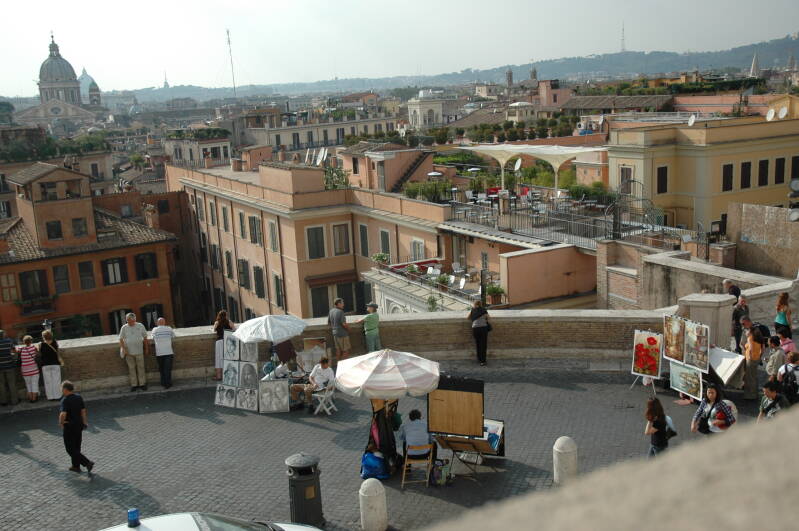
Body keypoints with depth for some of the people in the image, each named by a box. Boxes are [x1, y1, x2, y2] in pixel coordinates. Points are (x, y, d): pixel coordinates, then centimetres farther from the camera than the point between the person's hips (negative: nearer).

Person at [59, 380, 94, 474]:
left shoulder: (65, 400, -21)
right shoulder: (79, 397, 1)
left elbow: (63, 414, -33)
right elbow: (83, 411, 7)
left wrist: (61, 422, -14)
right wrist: (85, 423, 18)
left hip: (69, 427, -7)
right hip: (79, 424, 7)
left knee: (70, 449, 2)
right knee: (76, 447, 20)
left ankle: (87, 463, -8)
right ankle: (76, 466, 30)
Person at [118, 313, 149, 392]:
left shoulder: (140, 326, 0)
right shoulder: (124, 328, 0)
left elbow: (145, 337, 8)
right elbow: (121, 339, 0)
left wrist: (146, 348, 9)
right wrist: (124, 349, -12)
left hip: (139, 351, -1)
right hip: (129, 352, 1)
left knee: (141, 367, 2)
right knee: (131, 368, 6)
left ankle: (142, 384, 11)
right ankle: (134, 384, 13)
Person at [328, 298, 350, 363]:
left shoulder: (331, 311, 6)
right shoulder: (340, 312, -18)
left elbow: (329, 322, 13)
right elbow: (344, 324, -22)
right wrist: (348, 328, -4)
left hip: (335, 333, 8)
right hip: (342, 334, -8)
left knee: (339, 351, 15)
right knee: (346, 351, -1)